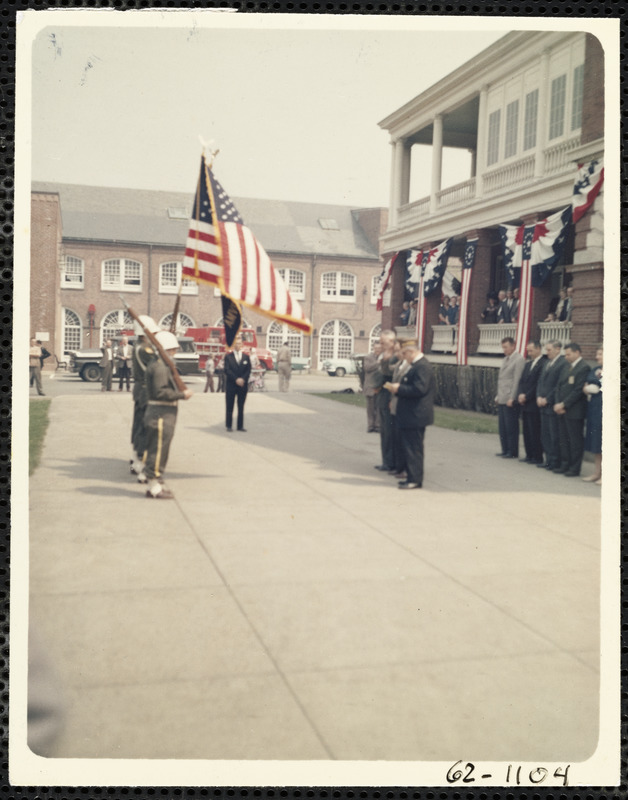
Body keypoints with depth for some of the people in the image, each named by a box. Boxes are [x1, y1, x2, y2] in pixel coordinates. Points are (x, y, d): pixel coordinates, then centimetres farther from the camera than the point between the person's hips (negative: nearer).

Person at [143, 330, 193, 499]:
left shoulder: (162, 365, 17)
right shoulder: (160, 367, -16)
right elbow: (160, 392, -24)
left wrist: (180, 392, 10)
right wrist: (182, 395, -18)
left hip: (163, 414, 11)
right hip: (160, 414, -11)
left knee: (158, 450, 16)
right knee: (158, 449, -5)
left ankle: (154, 484, 24)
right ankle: (154, 487, 1)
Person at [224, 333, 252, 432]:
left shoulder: (246, 357, 10)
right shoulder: (228, 356, 2)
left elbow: (248, 370, 4)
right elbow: (227, 370, -6)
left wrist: (243, 379, -11)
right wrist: (236, 379, -14)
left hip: (243, 385, 2)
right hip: (231, 385, -2)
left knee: (241, 407, 6)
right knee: (230, 407, 2)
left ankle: (240, 426, 10)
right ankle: (229, 425, 8)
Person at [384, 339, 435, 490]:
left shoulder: (422, 366, -17)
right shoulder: (417, 365, 17)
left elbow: (419, 389, -25)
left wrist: (399, 388, -16)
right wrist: (397, 388, 7)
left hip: (416, 416, -11)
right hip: (411, 416, 11)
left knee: (413, 448, -5)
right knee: (409, 447, 15)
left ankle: (415, 480, 0)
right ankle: (412, 477, 23)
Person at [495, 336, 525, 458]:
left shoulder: (518, 359, -9)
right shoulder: (505, 359, 18)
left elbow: (517, 380, -14)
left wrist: (512, 398, -17)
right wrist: (498, 396, 16)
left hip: (510, 400, -8)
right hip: (502, 399, 8)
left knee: (511, 427, -2)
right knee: (502, 426, 9)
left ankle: (513, 452, 5)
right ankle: (505, 450, 16)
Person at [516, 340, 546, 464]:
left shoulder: (543, 364, -12)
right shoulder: (527, 364, 16)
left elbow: (539, 384, -16)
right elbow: (521, 381, 15)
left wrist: (526, 396, -12)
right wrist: (520, 395, -1)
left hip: (534, 404, -8)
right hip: (524, 403, 8)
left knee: (535, 432, -2)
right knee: (526, 431, 11)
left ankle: (537, 457, 5)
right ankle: (529, 456, 19)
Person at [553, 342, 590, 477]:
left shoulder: (584, 367, -12)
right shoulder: (566, 366, 14)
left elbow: (578, 390, -17)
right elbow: (559, 385, 14)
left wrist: (563, 405, -14)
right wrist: (558, 404, 0)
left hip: (574, 411, -8)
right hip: (562, 410, 8)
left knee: (576, 440, 0)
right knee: (564, 439, 13)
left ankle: (574, 469, 6)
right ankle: (565, 465, 22)